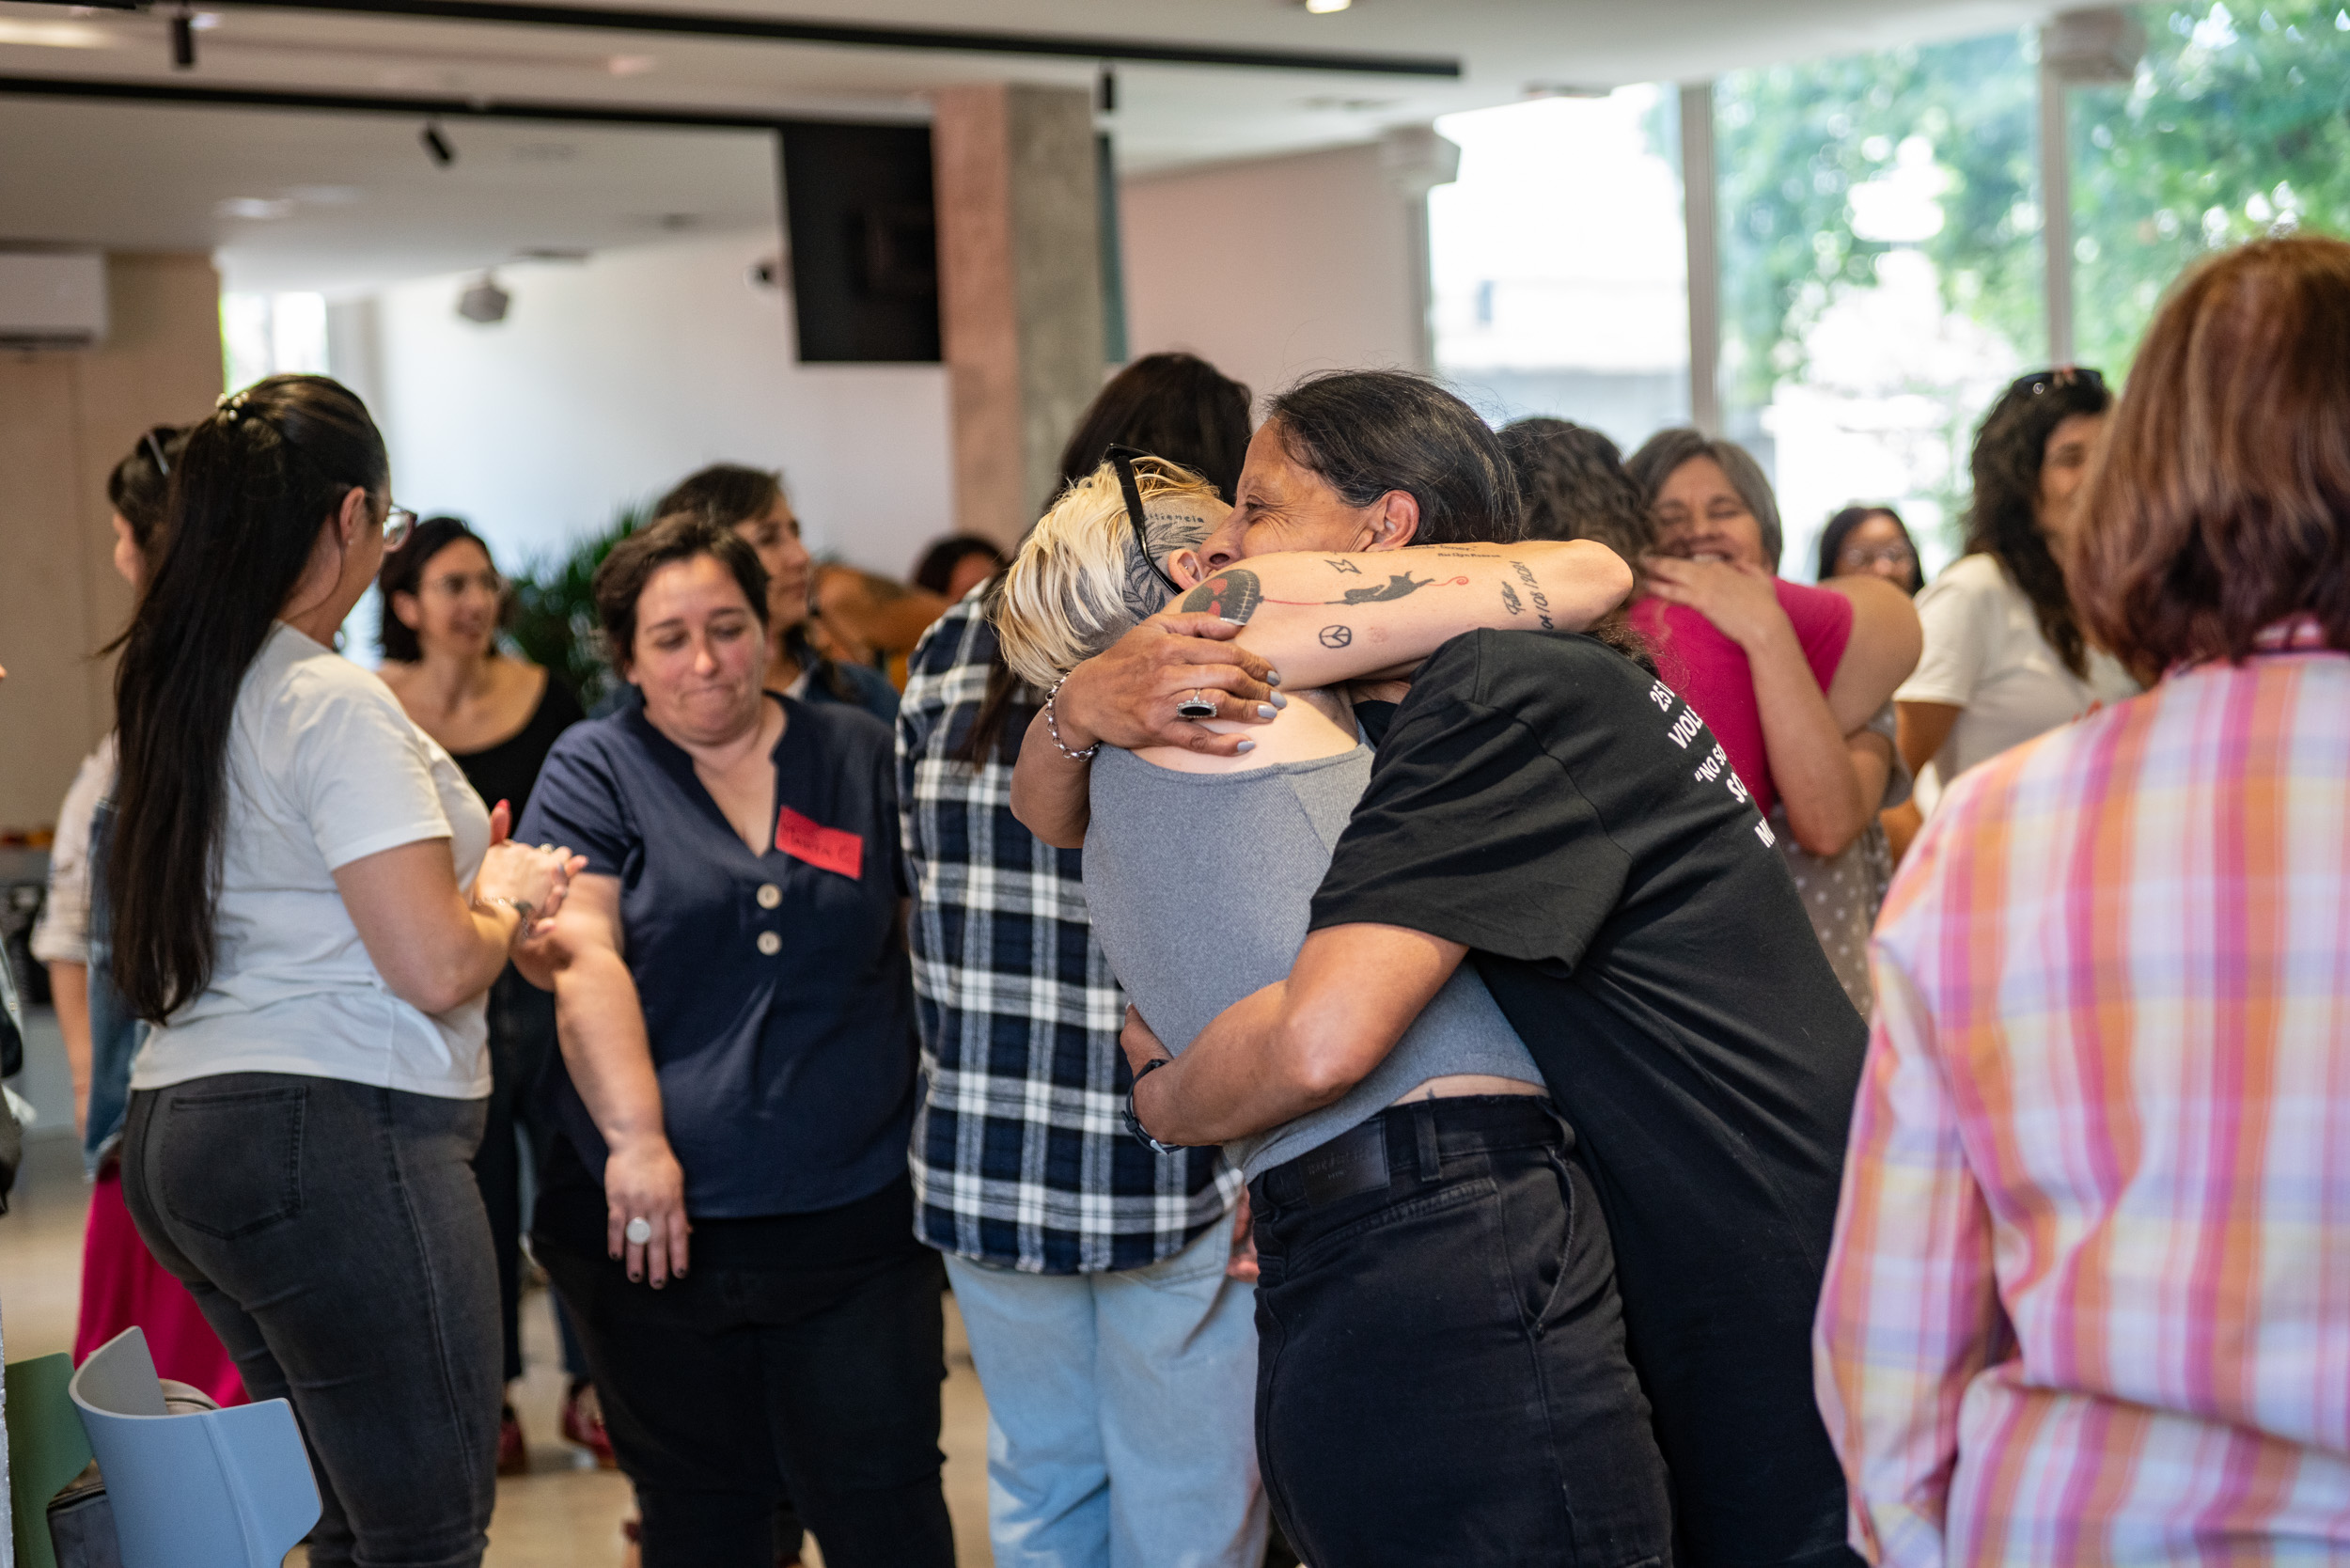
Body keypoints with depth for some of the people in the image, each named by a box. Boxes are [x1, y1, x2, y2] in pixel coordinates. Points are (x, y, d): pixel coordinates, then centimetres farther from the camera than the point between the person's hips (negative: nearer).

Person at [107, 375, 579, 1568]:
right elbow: (435, 967, -17)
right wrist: (501, 904, 4)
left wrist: (474, 884, 23)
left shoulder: (175, 694, 14)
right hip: (336, 1134, -9)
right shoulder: (335, 705, -13)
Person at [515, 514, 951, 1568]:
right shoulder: (594, 770, 3)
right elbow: (580, 957, -10)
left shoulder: (858, 754, 8)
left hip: (853, 1215, 1)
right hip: (655, 1226, -1)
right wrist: (637, 1139, -21)